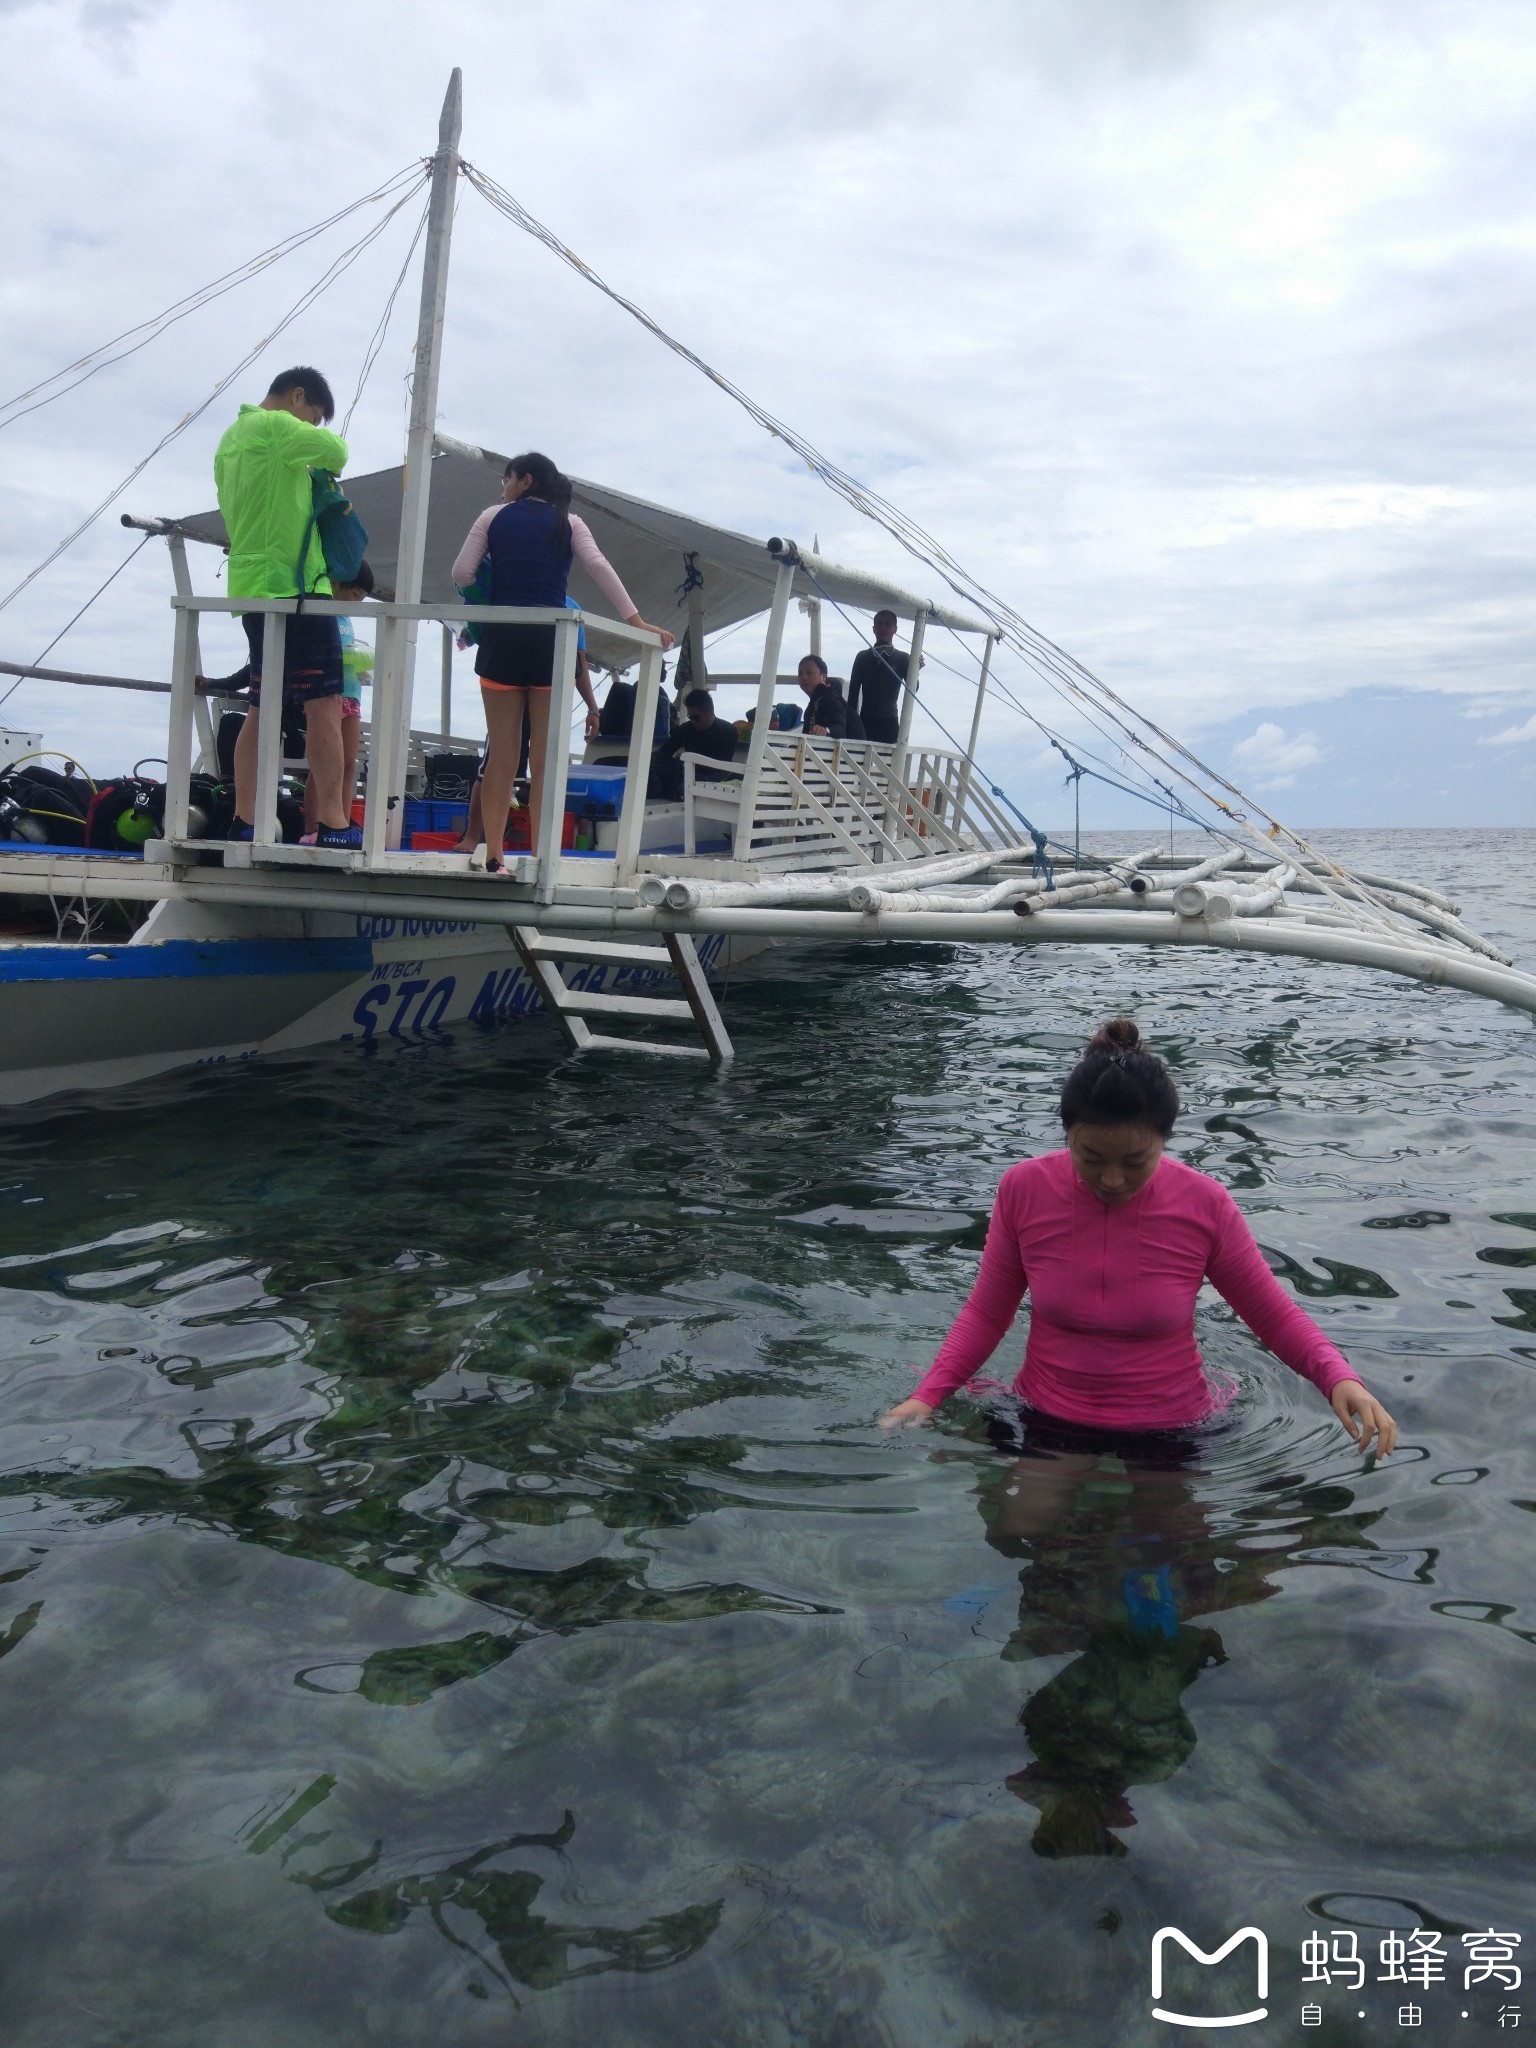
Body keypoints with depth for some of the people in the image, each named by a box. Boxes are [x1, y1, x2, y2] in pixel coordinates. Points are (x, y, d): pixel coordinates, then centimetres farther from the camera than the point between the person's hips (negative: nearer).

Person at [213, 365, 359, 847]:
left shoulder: (232, 437, 22)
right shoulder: (273, 425, -6)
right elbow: (335, 450, -17)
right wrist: (326, 468, 6)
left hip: (254, 586, 9)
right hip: (292, 583, -9)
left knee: (263, 709, 10)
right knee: (325, 703, -10)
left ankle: (243, 822, 9)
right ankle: (333, 825, -14)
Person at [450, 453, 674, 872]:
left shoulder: (494, 516, 10)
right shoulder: (569, 523, 11)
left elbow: (461, 574, 2)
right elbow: (600, 568, -3)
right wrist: (636, 621, -6)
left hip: (502, 638, 0)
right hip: (551, 639, 0)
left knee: (501, 756, 4)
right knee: (545, 760, 0)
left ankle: (493, 856, 2)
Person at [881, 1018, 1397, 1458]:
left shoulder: (1204, 1205, -12)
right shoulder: (1023, 1190, -10)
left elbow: (1276, 1316, 0)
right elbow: (986, 1313, 2)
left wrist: (1339, 1379, -18)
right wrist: (927, 1395, -10)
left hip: (1168, 1434, 1)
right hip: (1046, 1428, -1)